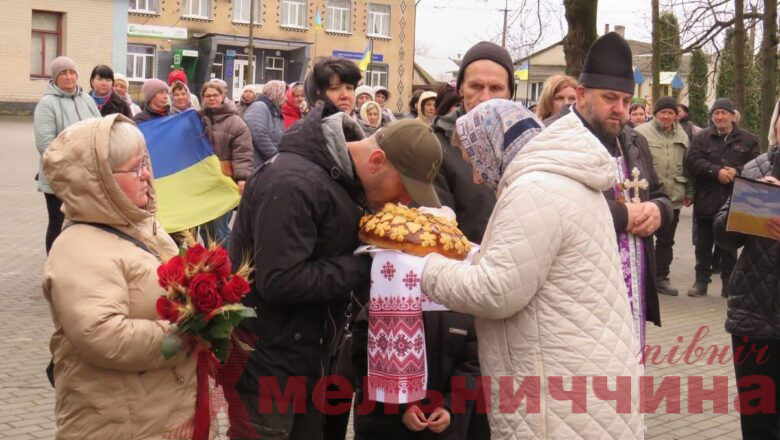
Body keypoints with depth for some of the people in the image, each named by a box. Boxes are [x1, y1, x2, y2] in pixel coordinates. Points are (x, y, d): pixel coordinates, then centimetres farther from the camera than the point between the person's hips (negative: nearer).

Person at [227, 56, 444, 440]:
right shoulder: (292, 183, -24)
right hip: (265, 365, -9)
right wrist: (365, 268, -23)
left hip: (309, 358, 9)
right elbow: (278, 280, -29)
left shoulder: (348, 178, 7)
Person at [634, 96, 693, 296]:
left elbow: (687, 166, 18)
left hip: (673, 197, 5)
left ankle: (661, 277, 23)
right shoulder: (642, 133, -7)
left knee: (666, 240, 13)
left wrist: (689, 192, 15)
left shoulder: (682, 136, 12)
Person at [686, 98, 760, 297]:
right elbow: (693, 162, -8)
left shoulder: (748, 139, 6)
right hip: (707, 200, 0)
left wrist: (736, 171, -18)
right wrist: (717, 172, -19)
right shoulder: (701, 137, 5)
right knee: (703, 244, 8)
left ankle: (728, 283, 17)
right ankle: (701, 281, 17)